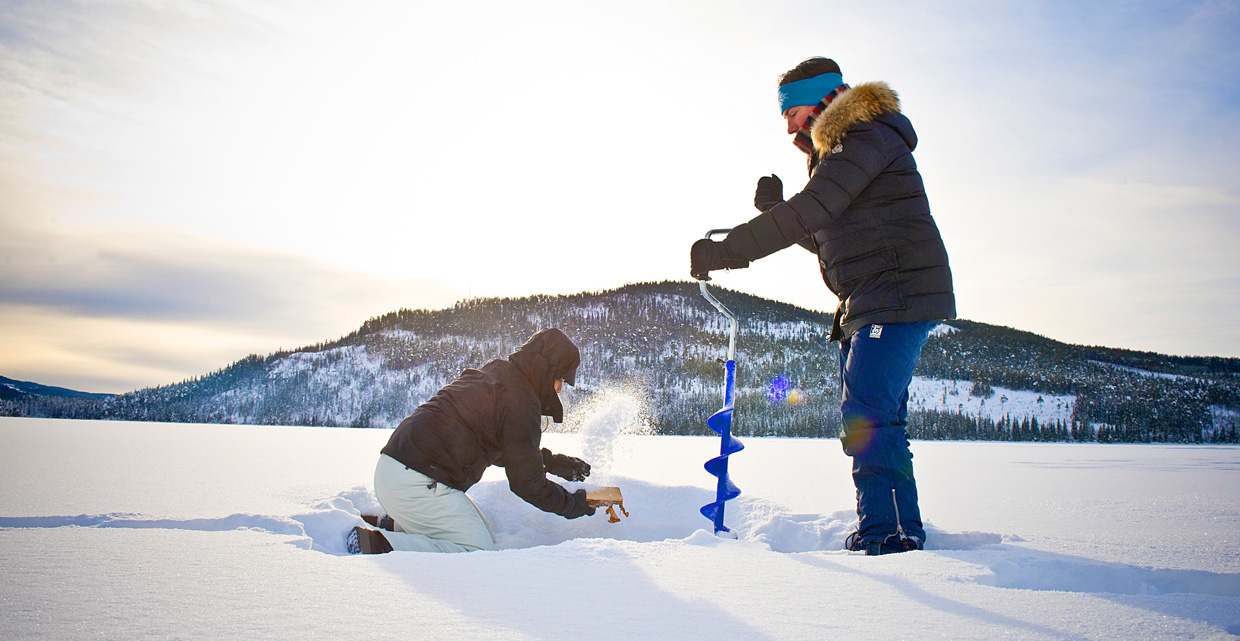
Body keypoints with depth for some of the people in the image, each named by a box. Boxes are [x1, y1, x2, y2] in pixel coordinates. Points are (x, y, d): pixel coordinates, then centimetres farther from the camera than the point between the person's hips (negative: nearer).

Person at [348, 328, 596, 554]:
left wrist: (553, 462, 26)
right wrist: (573, 505, 8)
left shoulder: (491, 375, 17)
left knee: (479, 533, 19)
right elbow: (526, 483, -7)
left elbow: (505, 449, 30)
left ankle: (395, 526, 12)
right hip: (418, 485, -10)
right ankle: (378, 545, -15)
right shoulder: (521, 403, -13)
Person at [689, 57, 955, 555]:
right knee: (877, 421, 11)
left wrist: (726, 251, -24)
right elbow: (824, 237, 21)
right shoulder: (834, 153, 22)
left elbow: (809, 212, -24)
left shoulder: (866, 137, -11)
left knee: (866, 418, -16)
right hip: (867, 307, 11)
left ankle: (882, 536, -13)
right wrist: (775, 207, 4)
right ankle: (905, 536, 18)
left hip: (899, 297, -10)